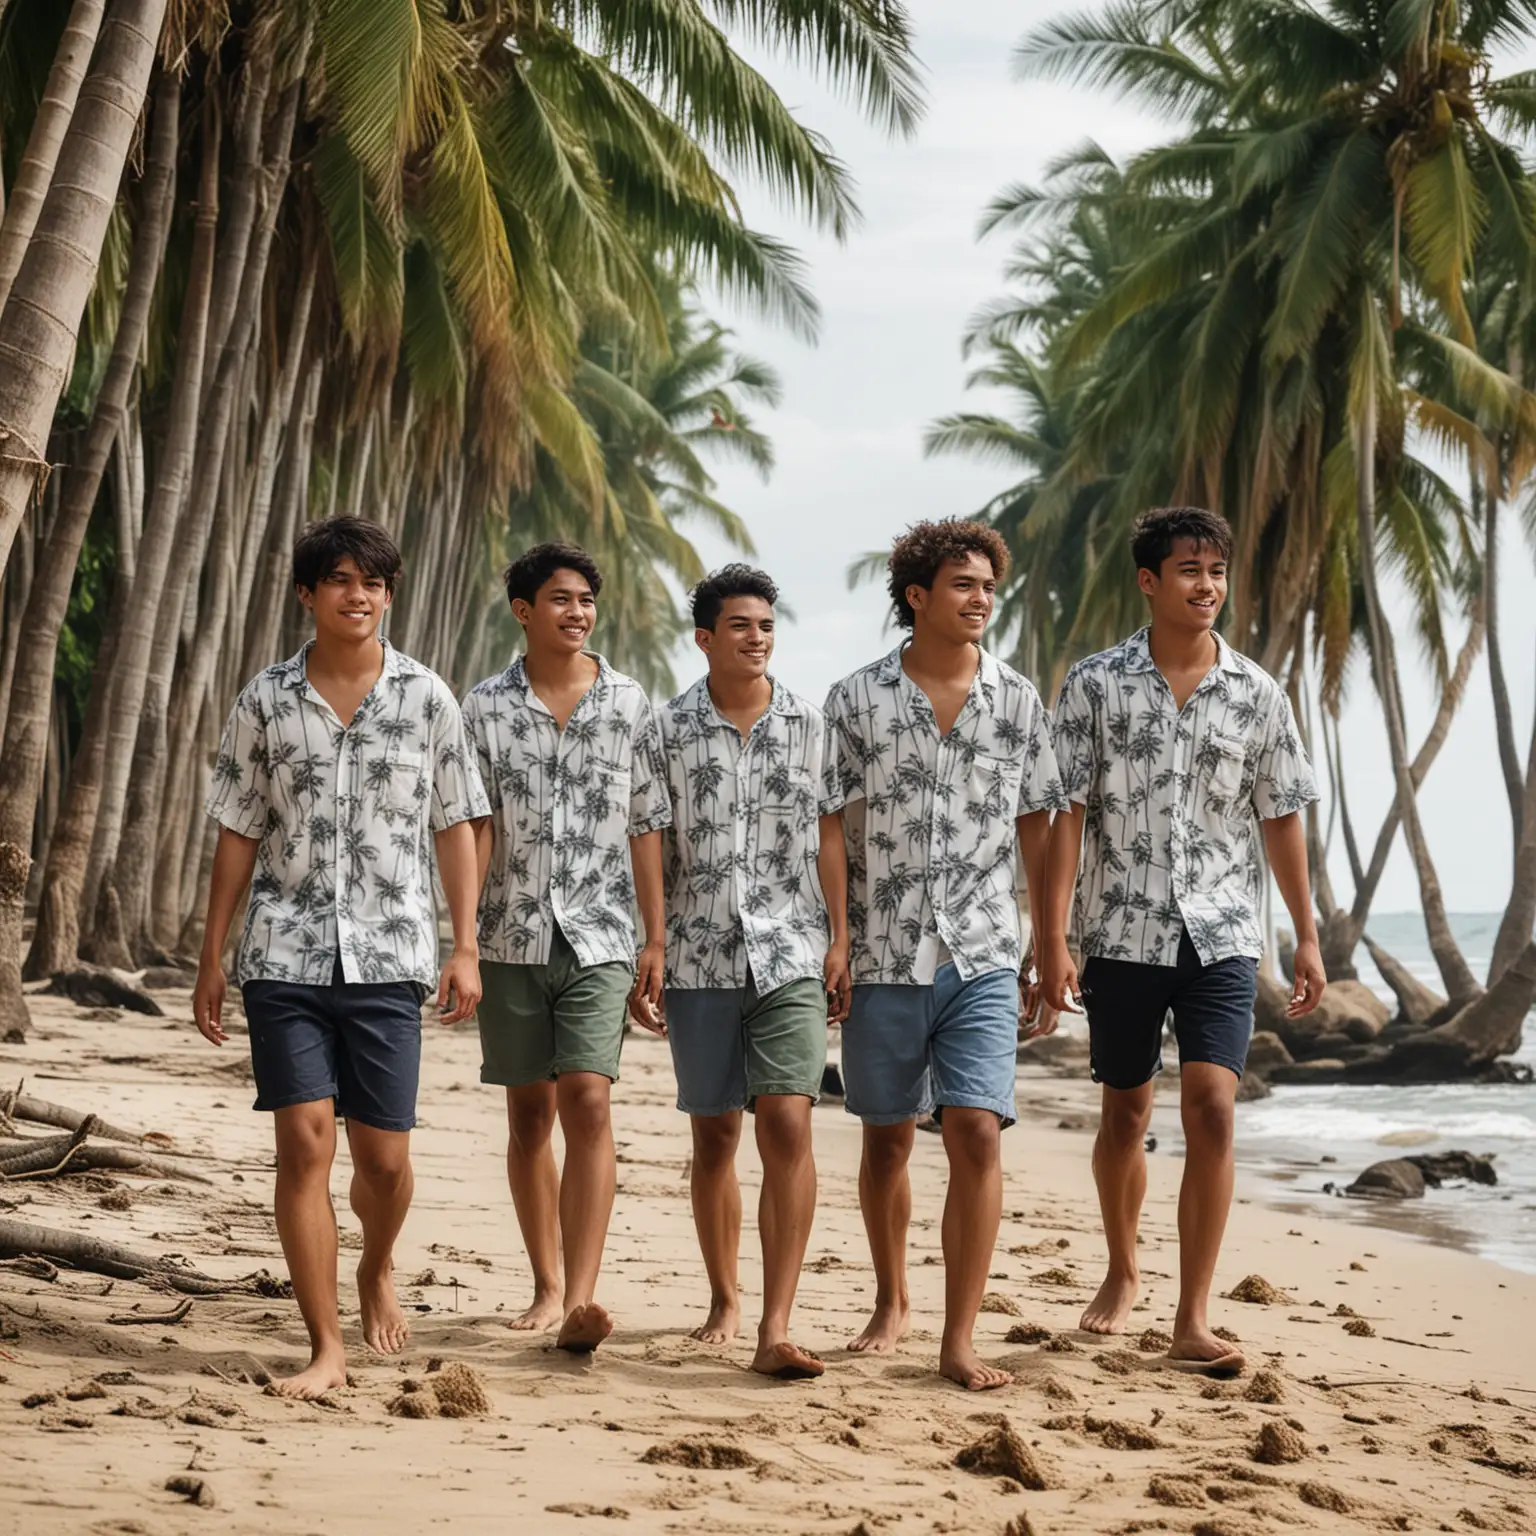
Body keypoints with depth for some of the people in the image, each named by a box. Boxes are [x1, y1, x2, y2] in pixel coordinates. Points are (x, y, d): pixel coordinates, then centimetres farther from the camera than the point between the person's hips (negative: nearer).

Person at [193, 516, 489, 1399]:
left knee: (384, 1154, 3)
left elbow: (455, 828, 8)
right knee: (305, 1142, -6)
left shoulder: (426, 698, 4)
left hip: (389, 959, 0)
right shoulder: (266, 702, 5)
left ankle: (378, 1270, 36)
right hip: (286, 956, 0)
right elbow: (239, 833, 9)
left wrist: (465, 949, 2)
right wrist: (212, 958, 7)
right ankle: (326, 1349, 0)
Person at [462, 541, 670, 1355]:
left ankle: (581, 1300, -20)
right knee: (529, 1113, 8)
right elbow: (474, 828, 2)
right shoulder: (486, 706, 3)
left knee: (586, 1103, -14)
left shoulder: (628, 703, 4)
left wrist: (654, 942, 4)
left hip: (598, 936, -1)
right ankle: (547, 1286, 20)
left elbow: (645, 828, 7)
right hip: (513, 937, 1)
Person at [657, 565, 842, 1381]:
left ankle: (775, 1332, -17)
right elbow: (653, 850, 7)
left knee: (788, 1127, -14)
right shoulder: (669, 730, 3)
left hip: (789, 955, -1)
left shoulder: (810, 724, 4)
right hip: (699, 957, 1)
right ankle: (724, 1299, 29)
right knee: (714, 1135, 10)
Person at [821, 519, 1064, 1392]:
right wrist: (835, 936, -8)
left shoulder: (1019, 703, 5)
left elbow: (1038, 832, 9)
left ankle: (961, 1342, -9)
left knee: (977, 1132, -12)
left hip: (982, 958, 0)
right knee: (888, 1140, 12)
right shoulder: (857, 700, 0)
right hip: (884, 956, 0)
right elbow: (834, 827, 0)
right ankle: (892, 1303, 33)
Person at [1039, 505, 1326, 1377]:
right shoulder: (1096, 685, -1)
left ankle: (1193, 1322, -11)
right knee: (1125, 1115, 12)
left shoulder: (1258, 694, 4)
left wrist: (1309, 937, 8)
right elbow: (1067, 815, -3)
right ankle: (1123, 1273, 36)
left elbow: (1282, 818, 9)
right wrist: (1054, 939, -9)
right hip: (1123, 935, 0)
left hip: (1222, 936, 0)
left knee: (1212, 1109, -13)